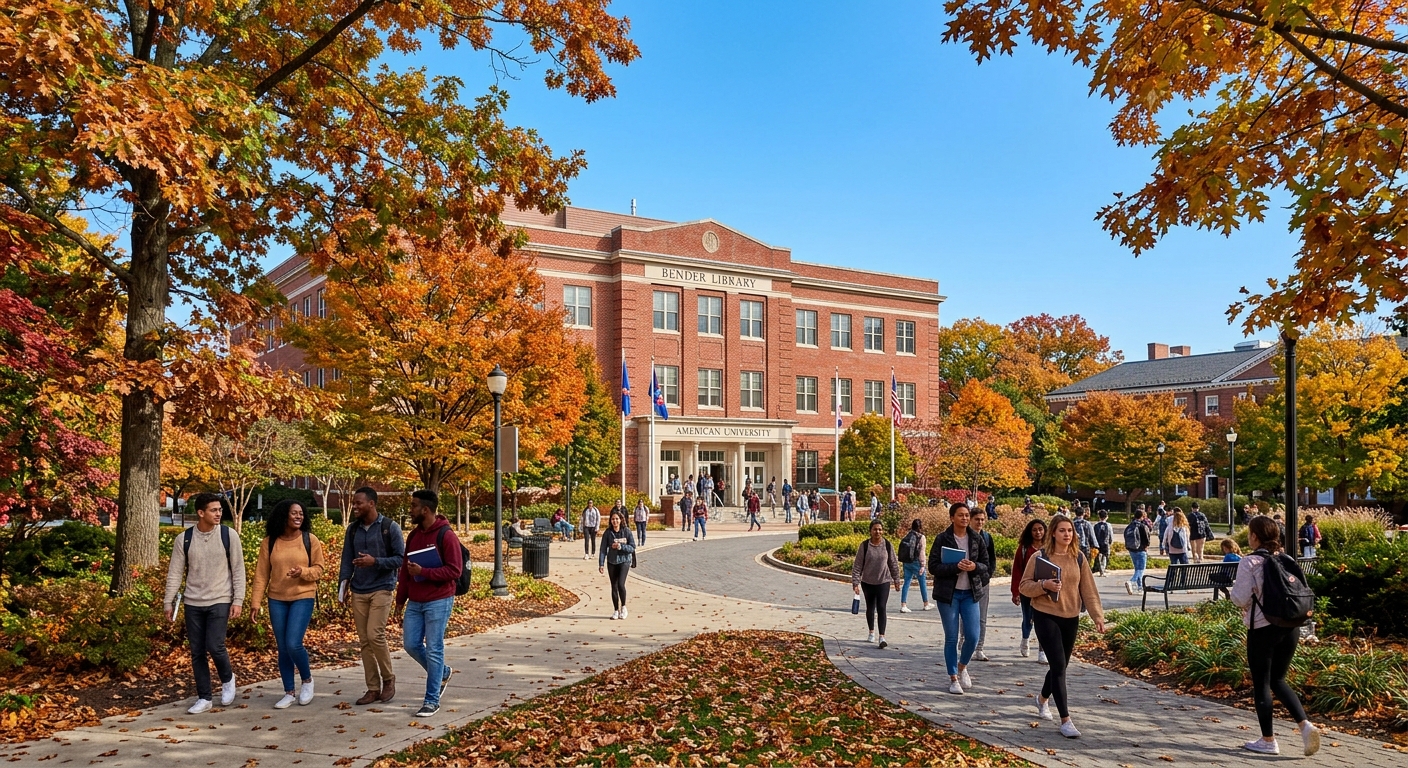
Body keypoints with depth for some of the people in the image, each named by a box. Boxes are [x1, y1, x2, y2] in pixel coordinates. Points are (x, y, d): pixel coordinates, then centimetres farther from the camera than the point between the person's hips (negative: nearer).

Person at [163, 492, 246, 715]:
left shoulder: (229, 535, -5)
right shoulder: (183, 539, -1)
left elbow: (238, 570, -3)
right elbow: (175, 573, 4)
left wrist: (238, 600, -7)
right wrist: (168, 602, 0)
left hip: (220, 601, -2)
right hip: (193, 603, 3)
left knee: (214, 646, -12)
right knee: (197, 652, 6)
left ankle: (227, 679, 18)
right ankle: (204, 698, 18)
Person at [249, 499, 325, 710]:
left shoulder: (310, 540, -4)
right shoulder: (269, 542, 0)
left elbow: (318, 569, -1)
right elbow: (261, 574, 0)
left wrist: (303, 572, -21)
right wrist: (255, 601, -4)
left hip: (303, 598, -3)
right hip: (277, 599, 3)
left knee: (293, 644, -12)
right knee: (282, 648, 7)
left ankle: (307, 680, 15)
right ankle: (289, 693, 20)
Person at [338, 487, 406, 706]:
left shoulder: (389, 527, -6)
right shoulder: (353, 529, 10)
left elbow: (400, 558, -7)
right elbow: (347, 559, 13)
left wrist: (375, 561, -19)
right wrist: (343, 583, 0)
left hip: (382, 589, -5)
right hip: (358, 592, 5)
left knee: (375, 635, -14)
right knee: (364, 640, 5)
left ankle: (388, 679, 7)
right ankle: (373, 689, 12)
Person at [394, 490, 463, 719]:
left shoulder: (446, 536, -13)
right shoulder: (414, 535, 10)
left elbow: (455, 570, -17)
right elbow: (405, 569, 16)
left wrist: (423, 571, -23)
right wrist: (400, 601, 16)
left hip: (438, 602, -7)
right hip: (415, 602, 7)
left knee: (433, 650, -2)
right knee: (411, 644, 8)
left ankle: (432, 700, 8)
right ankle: (442, 672, 32)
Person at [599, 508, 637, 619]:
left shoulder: (626, 531, -6)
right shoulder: (607, 533, -3)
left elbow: (633, 547, -6)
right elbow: (603, 549, -3)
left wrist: (621, 547, -20)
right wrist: (601, 564, -9)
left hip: (624, 561, -3)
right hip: (612, 562, 3)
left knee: (621, 584, -16)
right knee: (614, 587, 7)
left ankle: (623, 607, 6)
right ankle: (616, 610, 20)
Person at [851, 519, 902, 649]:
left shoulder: (887, 545, -5)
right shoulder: (864, 545, -8)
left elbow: (894, 563, 6)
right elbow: (857, 565, -7)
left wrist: (896, 580, 10)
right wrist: (856, 582, -12)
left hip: (884, 582, -1)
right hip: (868, 582, 1)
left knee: (881, 608, -12)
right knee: (870, 608, 16)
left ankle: (882, 636, -14)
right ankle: (871, 632, 35)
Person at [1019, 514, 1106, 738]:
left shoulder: (1079, 558, 3)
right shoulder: (1040, 557, -8)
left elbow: (1089, 590, 3)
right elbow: (1024, 586, -6)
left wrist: (1097, 615, -6)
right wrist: (1044, 585, -24)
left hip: (1071, 618, 5)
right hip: (1046, 616, -4)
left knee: (1061, 665, 15)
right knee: (1058, 665, -11)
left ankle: (1043, 699, 43)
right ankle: (1065, 720, -7)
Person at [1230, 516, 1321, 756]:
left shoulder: (1250, 563, -13)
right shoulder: (1287, 560, 4)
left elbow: (1241, 599, -16)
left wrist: (1234, 589, 4)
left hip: (1263, 629, -6)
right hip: (1290, 627, 6)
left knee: (1261, 684, 7)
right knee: (1278, 680, 20)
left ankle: (1268, 740, 15)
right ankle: (1305, 725, 3)